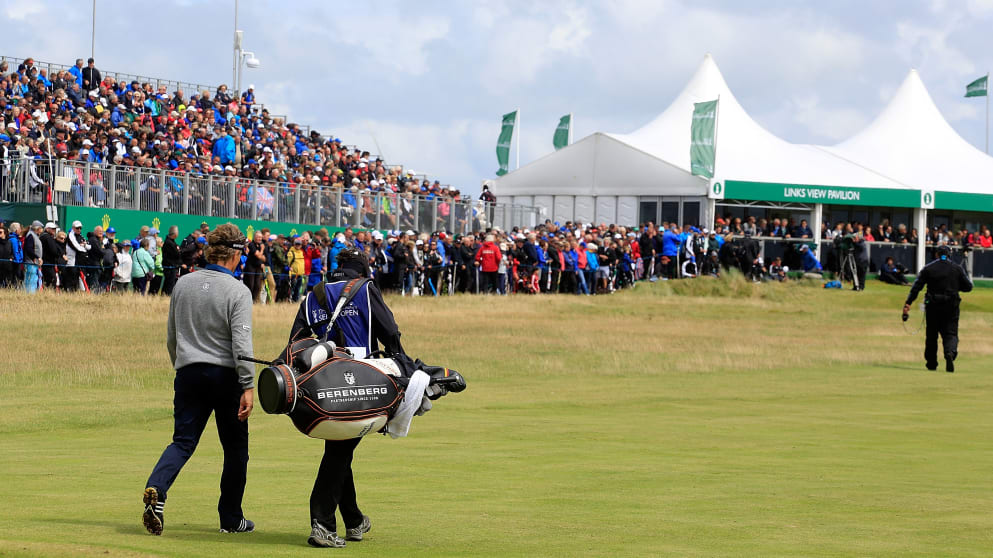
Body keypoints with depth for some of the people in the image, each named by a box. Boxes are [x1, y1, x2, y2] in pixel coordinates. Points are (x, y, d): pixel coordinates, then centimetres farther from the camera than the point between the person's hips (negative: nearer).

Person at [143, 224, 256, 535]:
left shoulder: (183, 284, 6)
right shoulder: (238, 291, -10)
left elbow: (171, 337, 15)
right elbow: (241, 343, -17)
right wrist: (248, 387, -16)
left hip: (189, 371, 4)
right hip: (226, 375, -4)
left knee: (183, 441, 2)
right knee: (235, 446, 10)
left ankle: (156, 489, -26)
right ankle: (231, 518, 15)